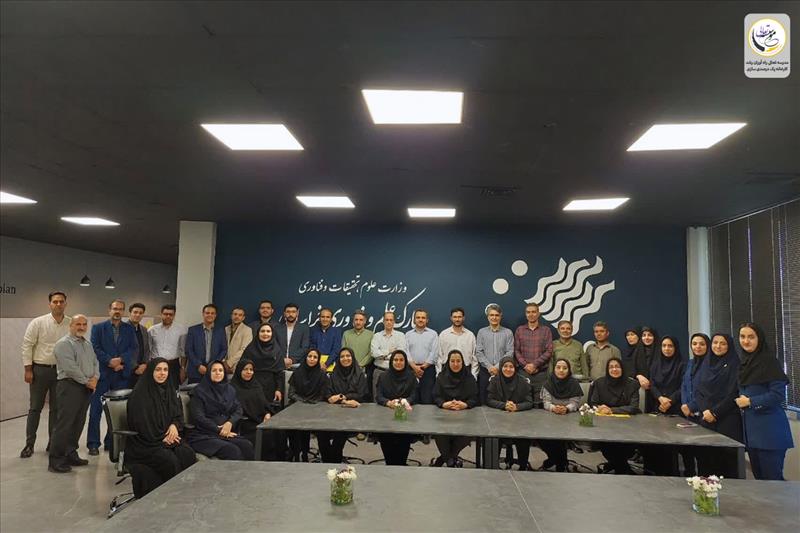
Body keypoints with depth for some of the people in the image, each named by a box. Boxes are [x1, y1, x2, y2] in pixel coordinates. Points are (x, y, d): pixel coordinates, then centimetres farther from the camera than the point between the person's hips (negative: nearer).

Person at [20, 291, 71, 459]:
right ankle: (29, 444, 15)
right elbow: (27, 345, -3)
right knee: (35, 407, 5)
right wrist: (28, 369, -7)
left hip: (61, 370, 2)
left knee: (56, 408, 8)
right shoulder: (38, 322, -4)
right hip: (40, 369, -1)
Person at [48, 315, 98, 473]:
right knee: (65, 424, -8)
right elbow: (70, 368, -16)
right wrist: (86, 381, -11)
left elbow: (95, 362, 15)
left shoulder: (88, 344, 18)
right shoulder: (64, 344, -8)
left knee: (78, 424, 11)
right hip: (70, 386, -8)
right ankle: (55, 461, -2)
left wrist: (95, 378, -3)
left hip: (87, 388, 8)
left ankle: (71, 455, 20)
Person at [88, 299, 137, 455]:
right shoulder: (98, 328, 4)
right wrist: (110, 362, -14)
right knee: (96, 410, 1)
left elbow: (134, 348, 2)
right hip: (102, 373, -2)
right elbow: (95, 348, -5)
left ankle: (111, 442, 15)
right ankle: (93, 444, 9)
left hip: (122, 374, 2)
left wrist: (120, 359, -14)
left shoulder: (129, 329, 10)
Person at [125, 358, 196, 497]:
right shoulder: (139, 394, -8)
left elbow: (178, 413, 16)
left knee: (188, 454, -23)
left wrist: (174, 425, -7)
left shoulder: (169, 390, 12)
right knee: (170, 460, -30)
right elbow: (140, 423, -12)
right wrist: (162, 438, -12)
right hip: (145, 442, -5)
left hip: (169, 437, 5)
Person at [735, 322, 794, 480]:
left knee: (772, 477, -2)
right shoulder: (743, 362, 10)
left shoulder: (769, 361, -10)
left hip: (769, 430, -7)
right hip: (750, 428, 7)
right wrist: (740, 400, 4)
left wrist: (750, 402, -12)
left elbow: (779, 394, -15)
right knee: (758, 476, 14)